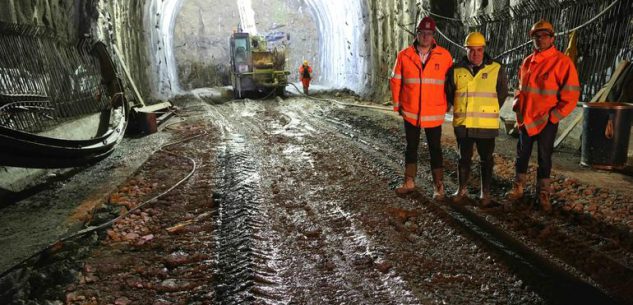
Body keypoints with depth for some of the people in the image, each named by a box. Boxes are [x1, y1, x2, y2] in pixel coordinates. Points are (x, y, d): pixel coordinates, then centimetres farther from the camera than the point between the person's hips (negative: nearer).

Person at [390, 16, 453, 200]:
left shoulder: (444, 56, -4)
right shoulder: (404, 55, -2)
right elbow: (396, 81, 5)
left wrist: (446, 104, 6)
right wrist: (398, 104, 6)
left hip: (434, 114, -1)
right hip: (410, 112, 1)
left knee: (435, 149, 7)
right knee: (411, 147, 13)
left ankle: (438, 186, 17)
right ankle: (409, 182, 25)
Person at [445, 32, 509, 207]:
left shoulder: (496, 69, -2)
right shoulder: (456, 70, 1)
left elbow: (503, 93, 9)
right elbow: (449, 93, 14)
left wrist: (490, 111, 8)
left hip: (487, 125, -1)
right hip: (462, 124, 1)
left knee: (486, 159, 7)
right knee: (464, 158, 13)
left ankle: (485, 193, 20)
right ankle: (462, 189, 27)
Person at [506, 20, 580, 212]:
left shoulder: (562, 62, -10)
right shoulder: (527, 62, 7)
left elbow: (571, 95, -12)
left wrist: (553, 116, -13)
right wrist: (518, 106, 7)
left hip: (547, 121, -5)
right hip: (525, 119, 5)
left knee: (544, 158, 6)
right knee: (522, 155, 13)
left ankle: (543, 195, 19)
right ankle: (518, 189, 27)